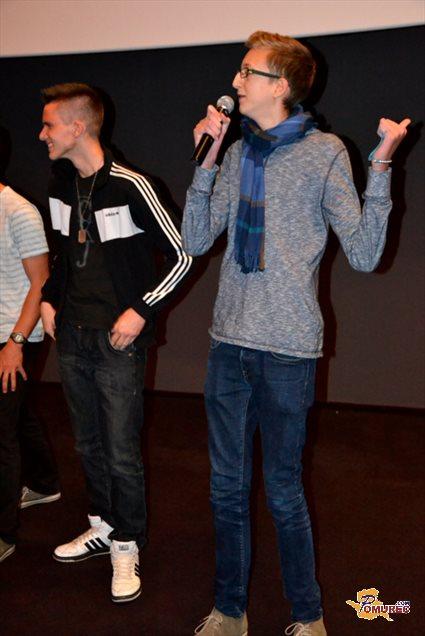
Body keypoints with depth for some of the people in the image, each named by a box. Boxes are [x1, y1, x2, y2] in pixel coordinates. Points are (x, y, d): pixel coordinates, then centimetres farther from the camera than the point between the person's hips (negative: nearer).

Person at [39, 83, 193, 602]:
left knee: (121, 452, 2)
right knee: (89, 444, 17)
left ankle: (126, 546, 19)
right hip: (72, 337, 7)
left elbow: (180, 257, -12)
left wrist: (142, 310, -16)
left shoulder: (129, 186, -14)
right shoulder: (61, 184, 7)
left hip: (117, 341, -7)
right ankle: (102, 526, 35)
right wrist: (49, 298, 11)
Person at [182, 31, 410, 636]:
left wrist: (380, 166, -16)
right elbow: (196, 240, 6)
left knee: (283, 490, 6)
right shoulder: (238, 154, 9)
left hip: (287, 349, -5)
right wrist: (207, 160, -1)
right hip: (229, 342, 5)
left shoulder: (325, 153, -6)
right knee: (227, 486, 13)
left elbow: (364, 253, -9)